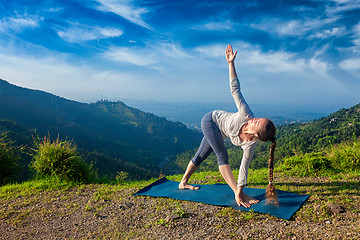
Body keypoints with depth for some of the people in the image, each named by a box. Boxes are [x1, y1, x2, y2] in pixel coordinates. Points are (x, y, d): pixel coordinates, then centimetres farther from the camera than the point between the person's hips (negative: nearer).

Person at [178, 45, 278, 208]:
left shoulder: (251, 145, -35)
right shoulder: (246, 115, -41)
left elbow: (244, 168, -27)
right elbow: (235, 88, -34)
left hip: (219, 132, 3)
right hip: (211, 120, -3)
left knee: (200, 156, 16)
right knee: (222, 156, -15)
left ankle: (183, 183, 39)